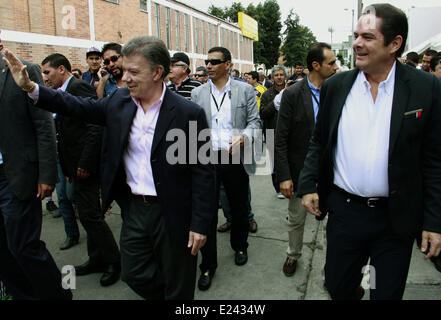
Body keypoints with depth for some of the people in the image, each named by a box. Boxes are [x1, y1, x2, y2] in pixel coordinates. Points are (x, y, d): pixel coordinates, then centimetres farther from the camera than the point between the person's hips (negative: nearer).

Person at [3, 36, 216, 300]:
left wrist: (200, 225, -15)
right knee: (134, 274, 21)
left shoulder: (189, 113, -17)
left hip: (172, 214, -5)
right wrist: (30, 87, 5)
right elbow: (82, 108, 13)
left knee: (178, 286, 13)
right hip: (133, 207, 6)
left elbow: (204, 172, -15)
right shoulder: (120, 101, 0)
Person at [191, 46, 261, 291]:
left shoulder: (245, 90, 2)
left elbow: (254, 121, 1)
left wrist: (243, 137, -19)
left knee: (239, 208, 15)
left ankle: (239, 246, 43)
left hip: (236, 158, 0)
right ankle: (208, 265, 17)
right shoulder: (198, 93, 6)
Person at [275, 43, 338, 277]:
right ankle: (293, 255, 41)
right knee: (296, 219, 16)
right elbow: (281, 139, -11)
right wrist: (283, 176, -14)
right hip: (301, 170, -2)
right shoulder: (292, 94, -10)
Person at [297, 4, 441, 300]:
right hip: (344, 211, 2)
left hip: (396, 218, -2)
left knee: (388, 292, 14)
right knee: (337, 286, 18)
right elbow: (319, 141, 8)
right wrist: (307, 185, -1)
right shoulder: (335, 86, 1)